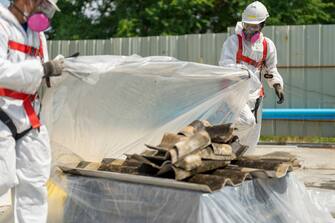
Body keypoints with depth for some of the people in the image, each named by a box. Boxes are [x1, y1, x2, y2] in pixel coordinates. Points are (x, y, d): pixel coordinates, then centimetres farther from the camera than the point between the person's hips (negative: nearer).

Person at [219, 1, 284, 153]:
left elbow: (271, 69, 18)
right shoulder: (233, 41, -7)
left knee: (250, 140, 8)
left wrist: (277, 86, 3)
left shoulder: (268, 45, 7)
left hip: (254, 95, 5)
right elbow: (225, 65, -18)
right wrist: (243, 71, -35)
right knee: (247, 120, -30)